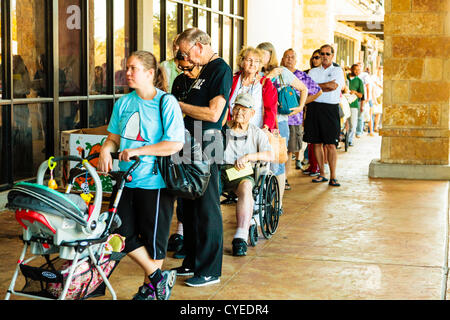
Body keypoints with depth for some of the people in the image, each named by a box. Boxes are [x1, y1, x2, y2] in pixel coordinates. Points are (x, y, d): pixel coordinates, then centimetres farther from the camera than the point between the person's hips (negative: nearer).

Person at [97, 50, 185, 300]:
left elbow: (175, 144, -16)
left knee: (153, 237, 4)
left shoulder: (167, 103, -9)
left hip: (154, 181, -6)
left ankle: (149, 288, 24)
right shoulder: (123, 103, 8)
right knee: (123, 232, 2)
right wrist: (106, 149, -8)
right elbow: (114, 137, 15)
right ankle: (158, 276, 19)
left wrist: (138, 151, -19)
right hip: (126, 178, 6)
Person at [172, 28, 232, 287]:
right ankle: (193, 262, 26)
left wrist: (179, 105, -12)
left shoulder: (221, 69, -12)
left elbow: (213, 113, -20)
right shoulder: (205, 70, 18)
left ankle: (210, 271, 5)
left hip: (208, 143, -10)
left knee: (207, 208, -4)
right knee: (190, 205, 15)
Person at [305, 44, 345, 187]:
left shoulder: (337, 70, 8)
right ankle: (322, 174, 15)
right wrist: (324, 88, -8)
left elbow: (333, 85, -10)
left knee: (330, 144, -7)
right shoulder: (313, 71, 16)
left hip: (330, 109, -3)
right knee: (317, 143, 5)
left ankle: (333, 176, -4)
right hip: (314, 107, 3)